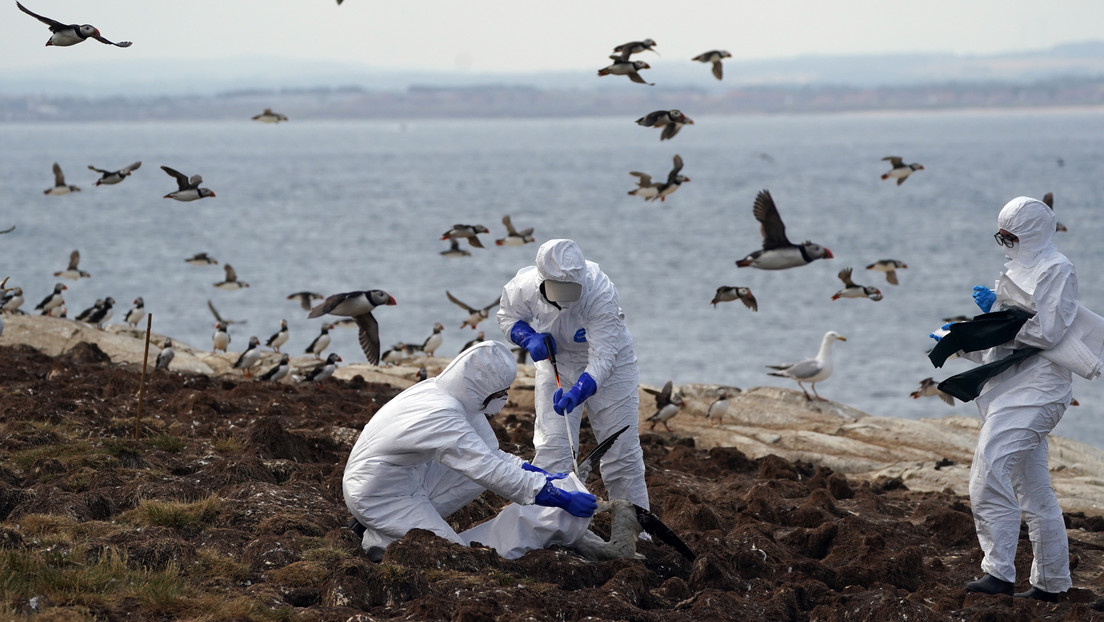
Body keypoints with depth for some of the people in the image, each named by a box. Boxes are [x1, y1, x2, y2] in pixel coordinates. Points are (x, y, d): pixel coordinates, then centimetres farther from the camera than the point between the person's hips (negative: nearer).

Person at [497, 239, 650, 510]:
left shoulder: (600, 293, -37)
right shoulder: (523, 286, -26)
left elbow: (603, 358, -39)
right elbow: (508, 315, -2)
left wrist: (577, 393, -53)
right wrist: (530, 339, -23)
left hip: (609, 366, -2)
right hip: (556, 364, 2)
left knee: (621, 452, 3)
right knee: (551, 447, -7)